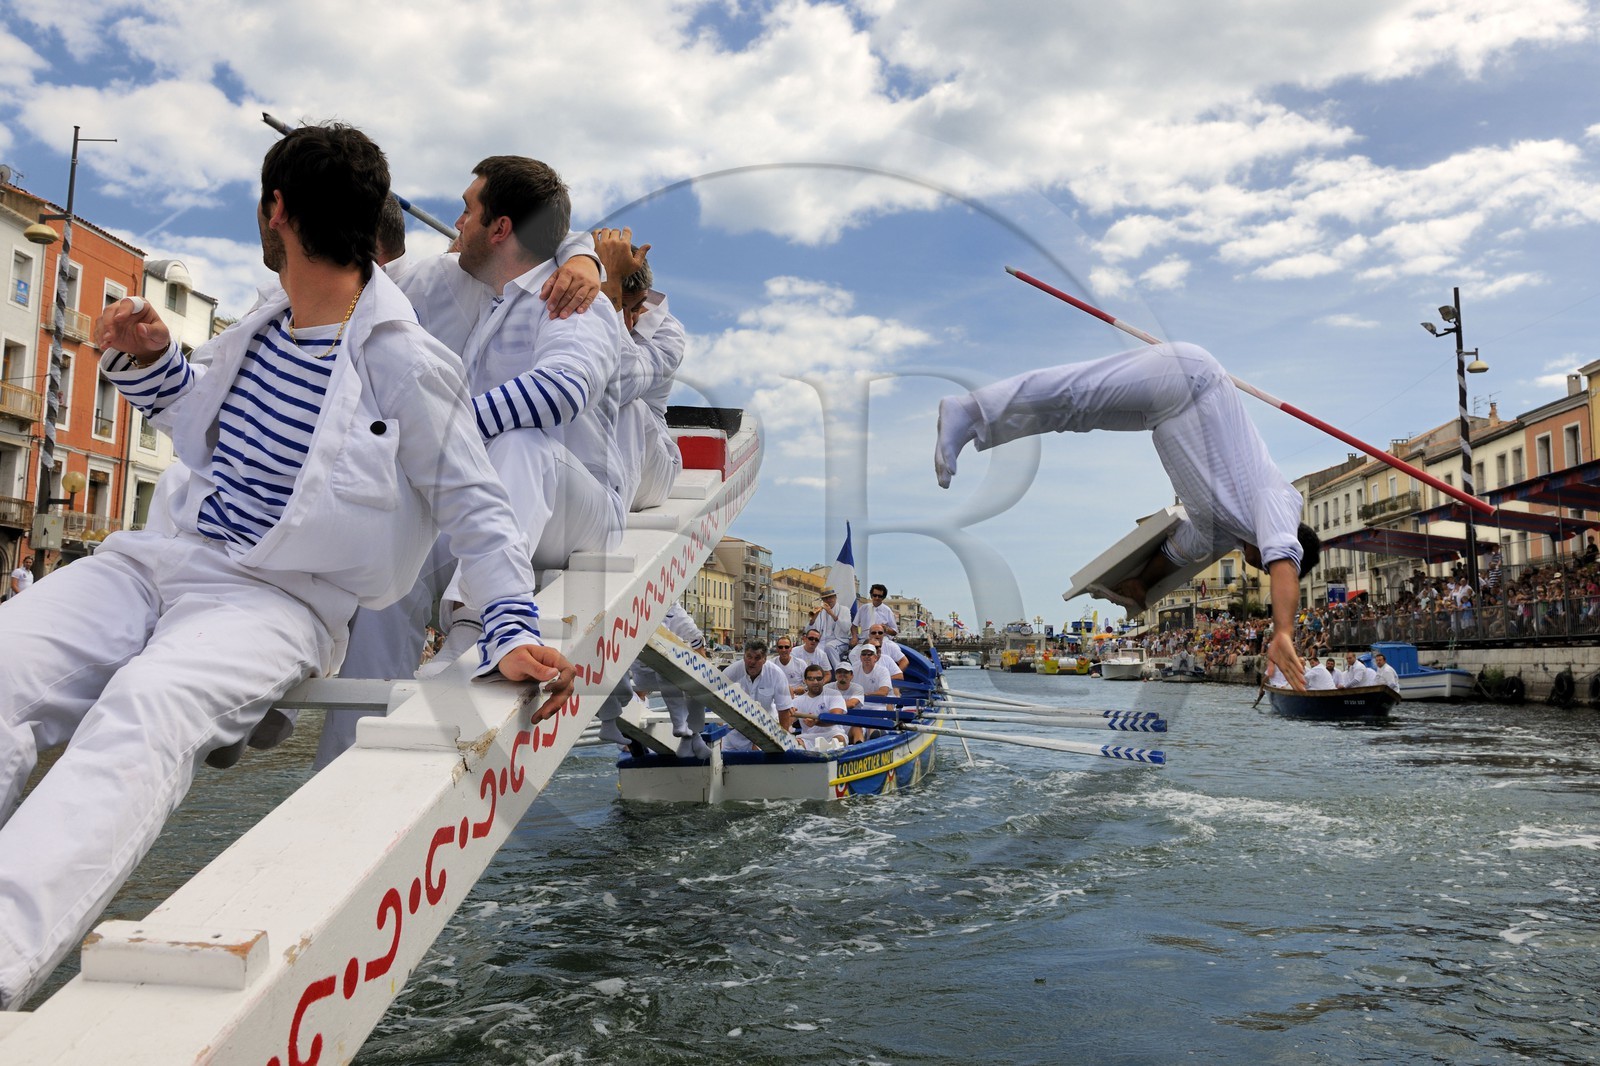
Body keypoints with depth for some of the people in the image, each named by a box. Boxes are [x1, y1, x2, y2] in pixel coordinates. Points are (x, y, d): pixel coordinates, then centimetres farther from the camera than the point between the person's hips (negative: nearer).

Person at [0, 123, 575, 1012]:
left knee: (146, 705, -36)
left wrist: (511, 632, -17)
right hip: (156, 560, 7)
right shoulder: (264, 330, 15)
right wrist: (147, 360, 13)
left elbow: (477, 512, -5)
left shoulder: (406, 367, -7)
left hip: (277, 602, -6)